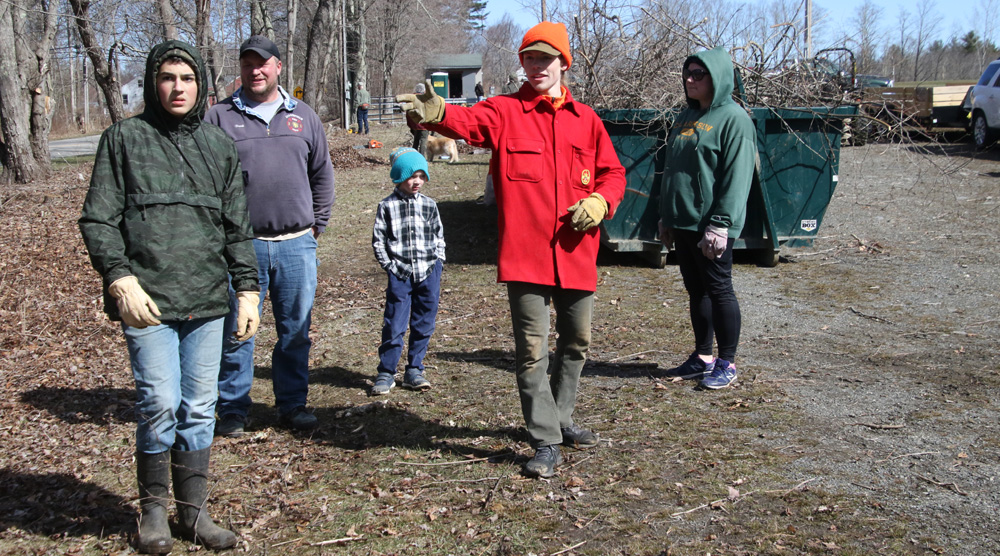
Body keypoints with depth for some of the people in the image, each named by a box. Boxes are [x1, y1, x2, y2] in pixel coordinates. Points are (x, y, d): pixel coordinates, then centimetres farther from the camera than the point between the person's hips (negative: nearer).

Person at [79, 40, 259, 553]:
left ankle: (193, 510, 20)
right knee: (160, 402, -9)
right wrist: (120, 279, -12)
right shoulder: (124, 139, 3)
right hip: (147, 299, -3)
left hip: (207, 299, 4)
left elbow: (237, 226, 17)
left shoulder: (219, 145, 14)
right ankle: (153, 509, 12)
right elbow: (97, 219, 0)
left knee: (199, 407, 6)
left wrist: (247, 289, 11)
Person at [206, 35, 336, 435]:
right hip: (241, 245, -2)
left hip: (296, 244, 2)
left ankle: (293, 405, 20)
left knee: (296, 331, 8)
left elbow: (322, 175, 18)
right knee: (236, 331, 2)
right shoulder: (220, 118, 4)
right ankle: (233, 410, 15)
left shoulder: (303, 117, 12)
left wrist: (316, 225, 12)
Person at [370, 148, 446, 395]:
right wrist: (389, 266, -6)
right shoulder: (387, 206, 0)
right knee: (394, 326, -3)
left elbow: (439, 236, 17)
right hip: (400, 274, -3)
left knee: (424, 324, 8)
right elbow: (378, 240, 1)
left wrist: (438, 261, 6)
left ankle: (414, 371, 20)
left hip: (428, 272, 3)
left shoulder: (429, 205, 9)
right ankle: (386, 373, 7)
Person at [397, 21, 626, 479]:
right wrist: (437, 113, -44)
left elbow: (612, 172, 15)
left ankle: (560, 420, 37)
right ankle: (546, 442, 9)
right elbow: (471, 121, -21)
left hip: (576, 254, 4)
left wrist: (598, 203, -6)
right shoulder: (505, 112, 0)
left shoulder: (585, 119, 11)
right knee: (531, 349, -3)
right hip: (525, 254, -4)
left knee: (576, 342, 16)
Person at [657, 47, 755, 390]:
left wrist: (720, 224, -20)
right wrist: (666, 218, 16)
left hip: (711, 227, -8)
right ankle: (702, 357, 24)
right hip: (682, 223, 8)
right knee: (696, 291, 14)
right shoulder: (686, 117, 15)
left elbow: (737, 177, -16)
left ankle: (727, 363, 11)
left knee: (718, 290, 0)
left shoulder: (733, 118, -10)